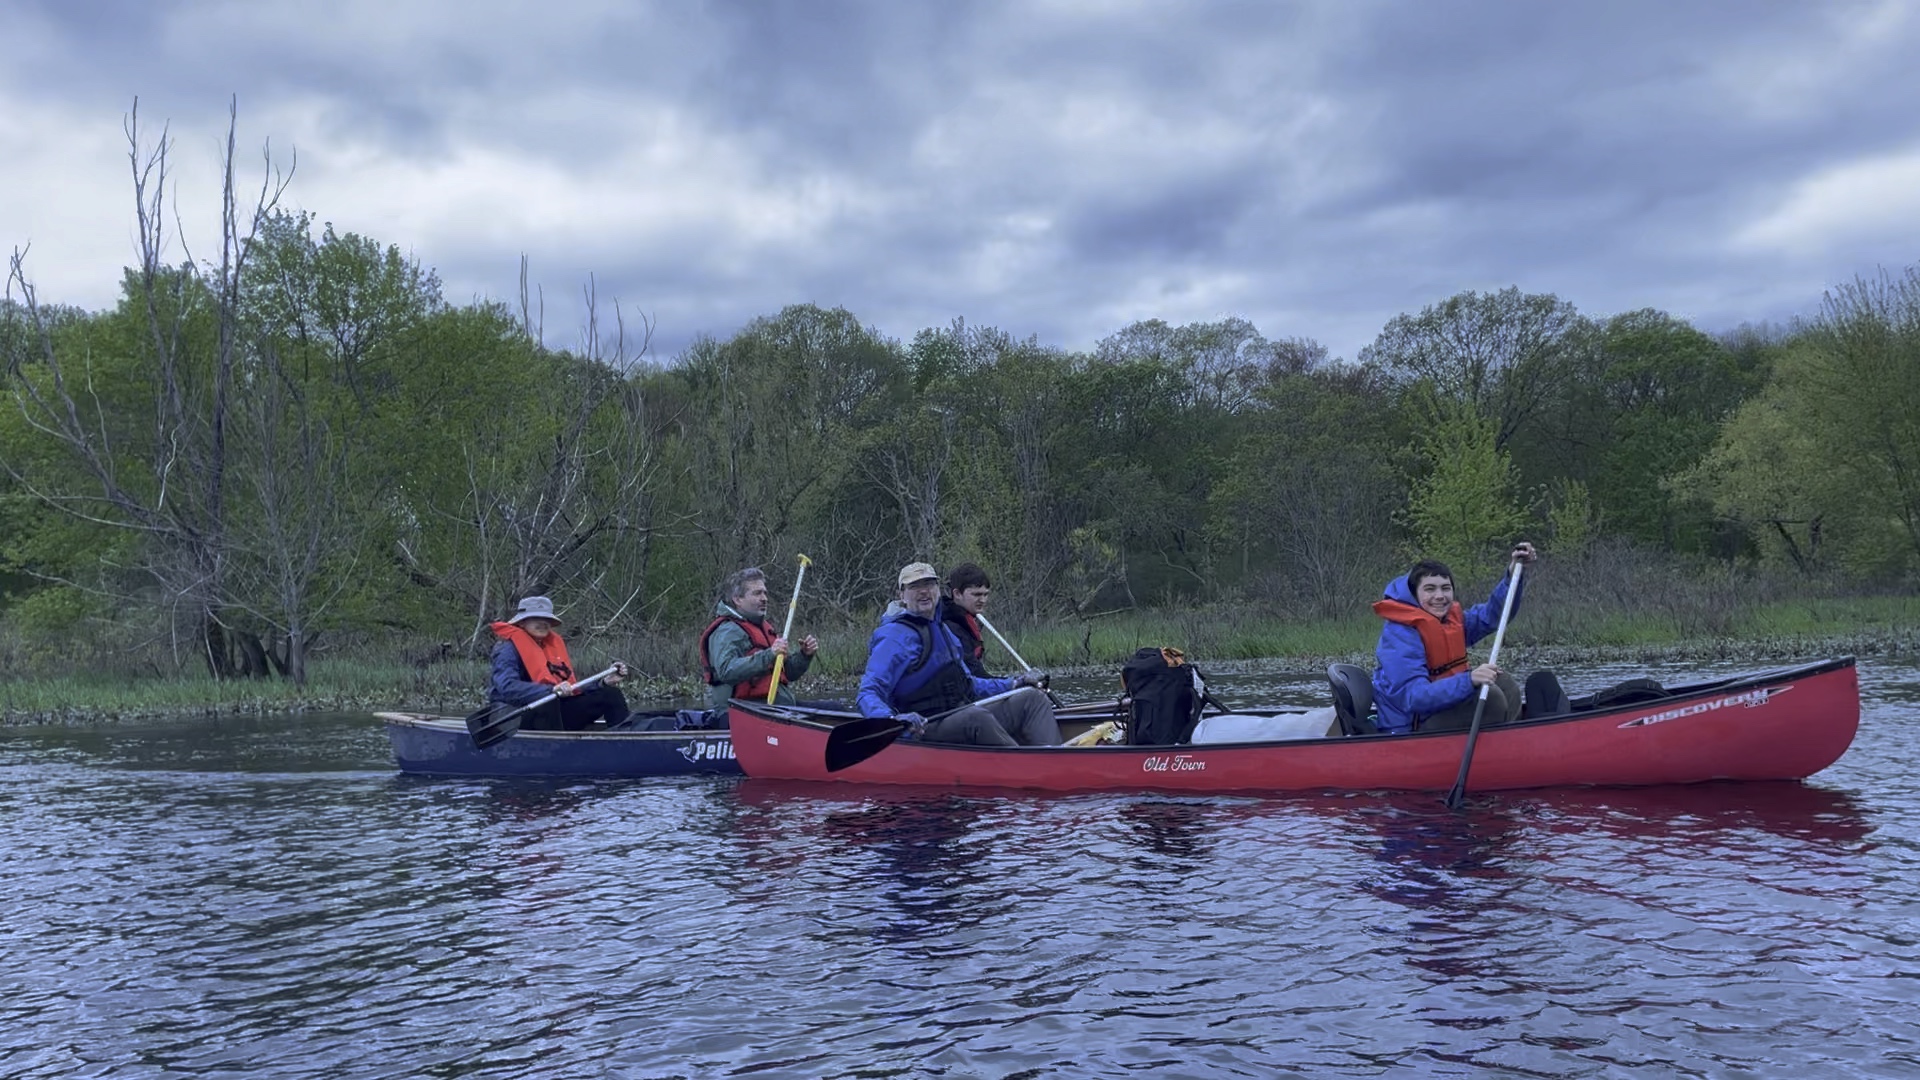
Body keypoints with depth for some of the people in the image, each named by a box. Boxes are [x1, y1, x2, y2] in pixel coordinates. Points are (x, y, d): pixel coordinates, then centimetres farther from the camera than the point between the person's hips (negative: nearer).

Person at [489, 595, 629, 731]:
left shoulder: (554, 644, 16)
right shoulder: (509, 649, -6)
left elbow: (574, 687, 18)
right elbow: (507, 687, -26)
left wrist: (604, 682, 1)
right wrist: (551, 689, -38)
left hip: (557, 712, 8)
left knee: (611, 695, 1)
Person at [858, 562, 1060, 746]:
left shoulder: (942, 629, 22)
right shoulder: (896, 636, -9)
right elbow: (868, 695, -18)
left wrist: (1014, 684, 28)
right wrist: (893, 719, -38)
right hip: (924, 731, -9)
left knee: (1032, 698, 0)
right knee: (975, 716, -38)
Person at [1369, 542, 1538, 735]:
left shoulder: (1451, 618, 6)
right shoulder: (1400, 634, -21)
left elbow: (1494, 613, 15)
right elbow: (1412, 697, -30)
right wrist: (1469, 680, -41)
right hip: (1408, 731, -9)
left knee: (1503, 683, 7)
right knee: (1490, 697, -20)